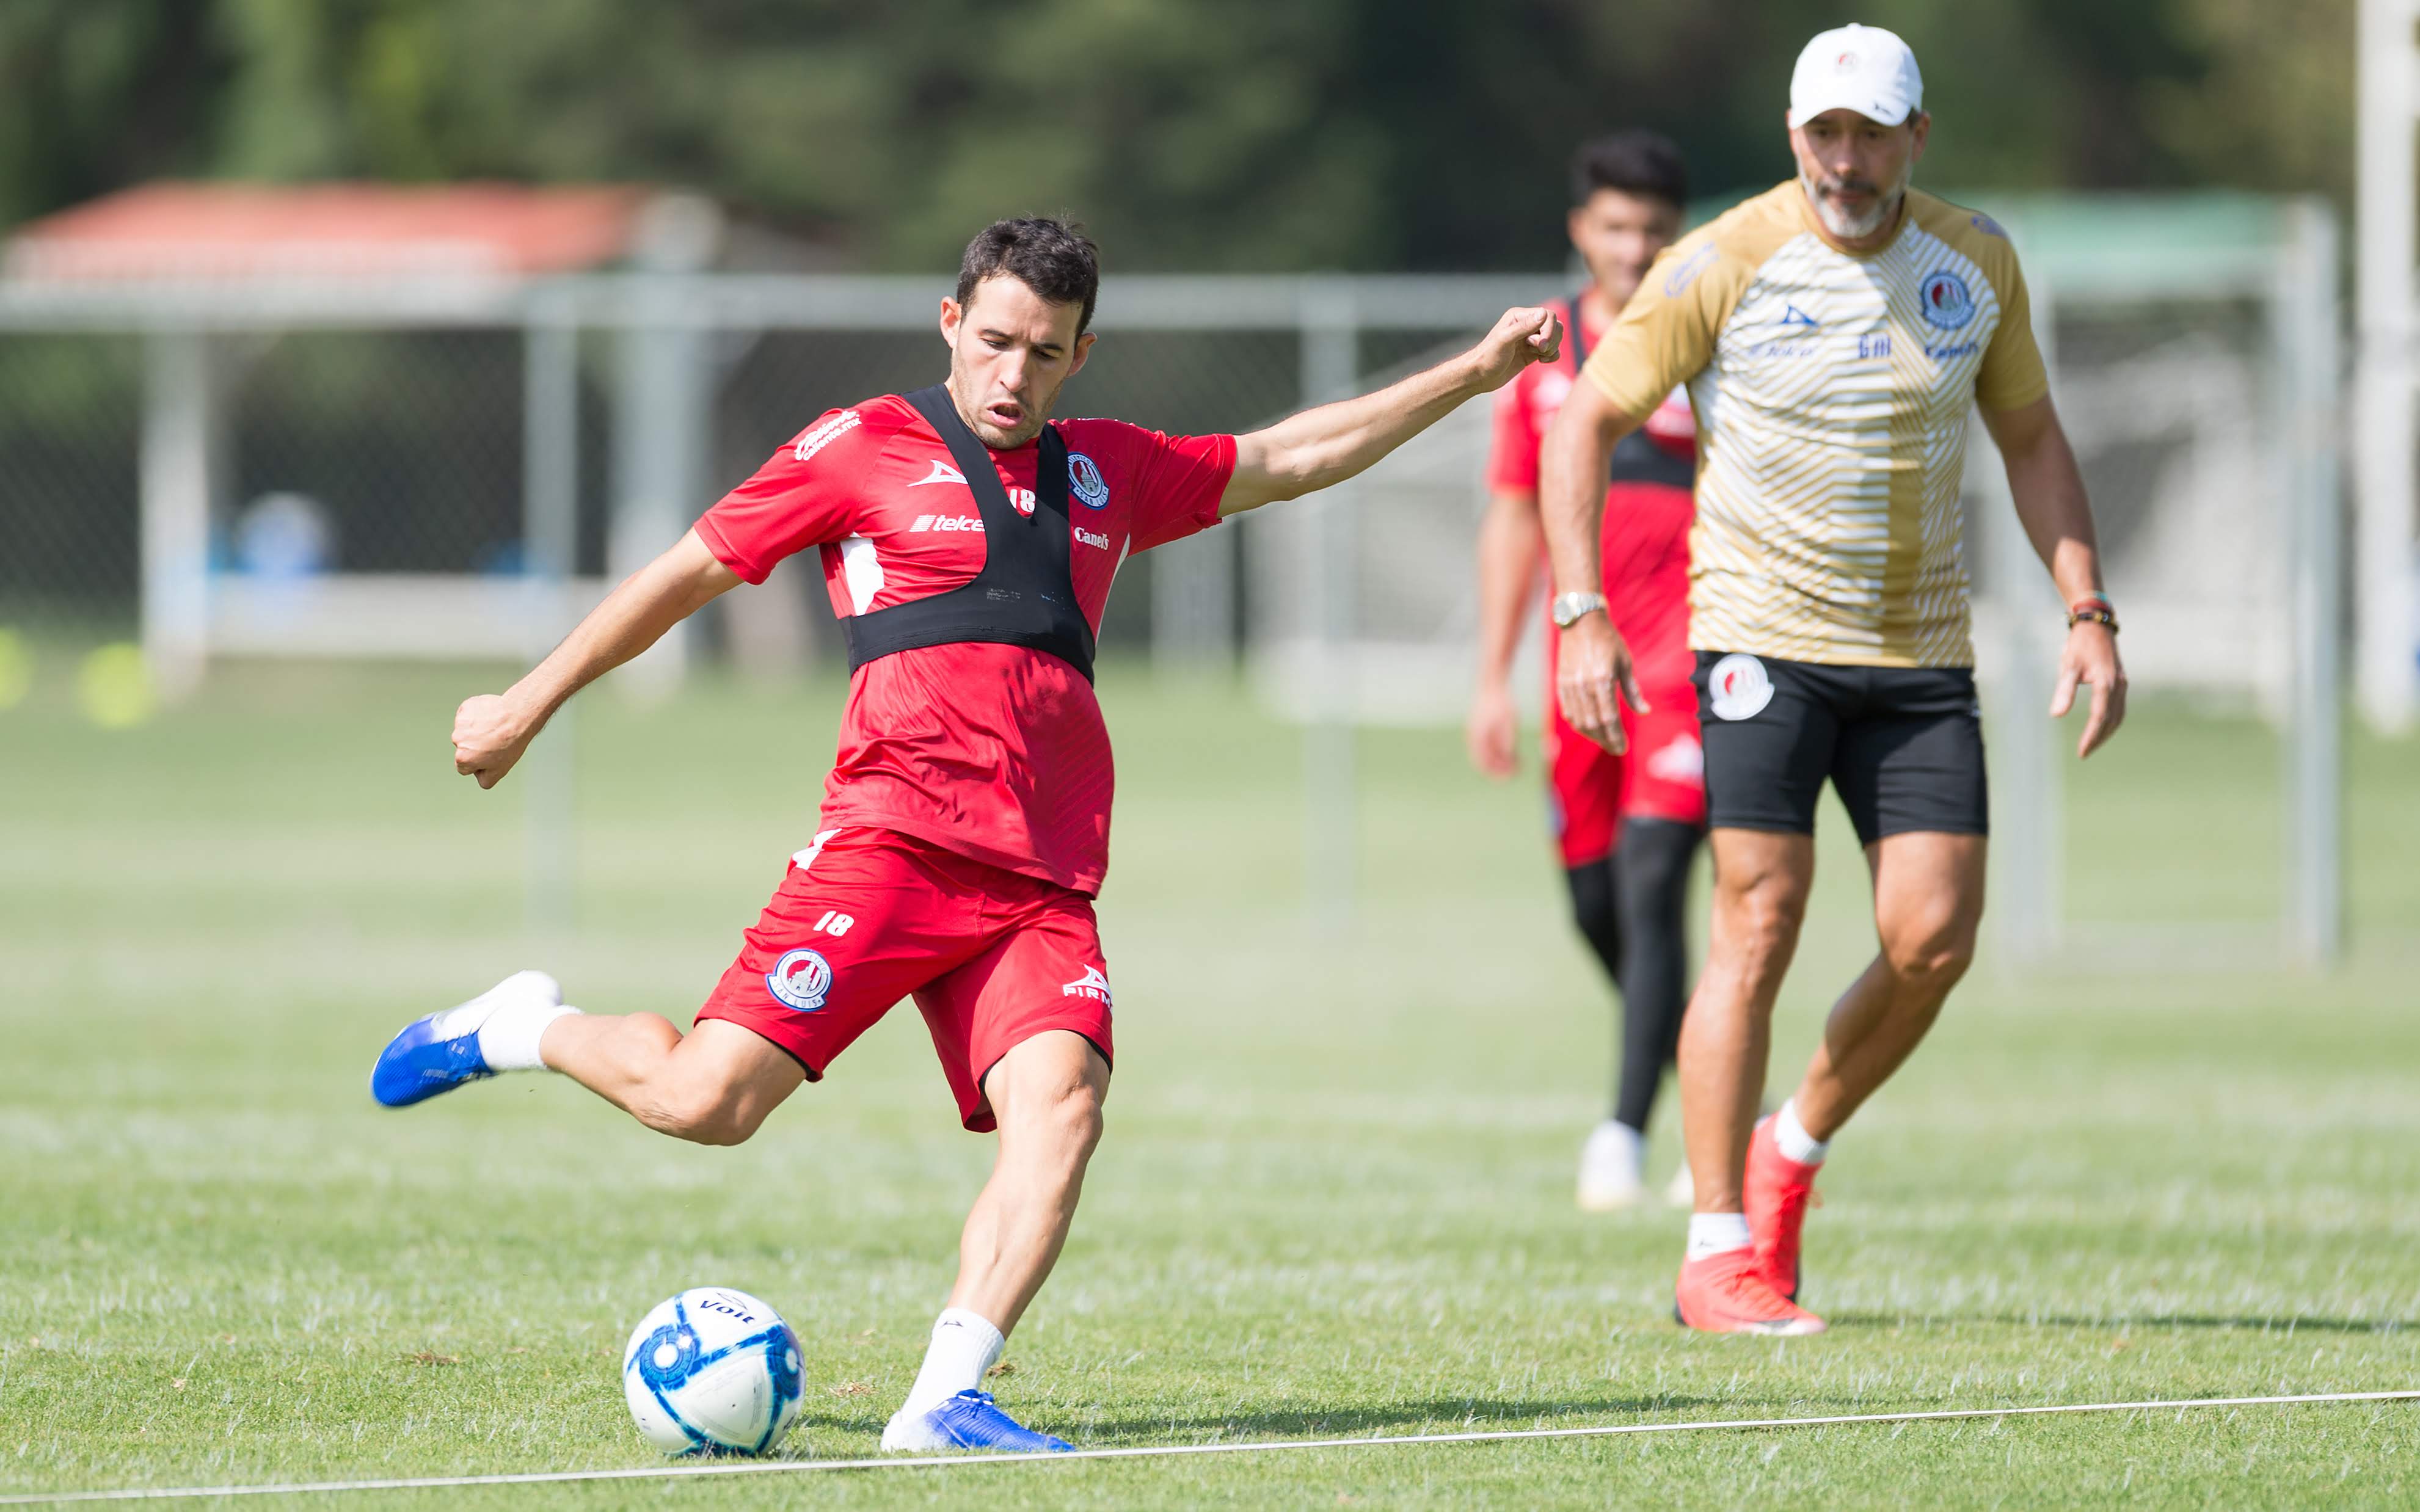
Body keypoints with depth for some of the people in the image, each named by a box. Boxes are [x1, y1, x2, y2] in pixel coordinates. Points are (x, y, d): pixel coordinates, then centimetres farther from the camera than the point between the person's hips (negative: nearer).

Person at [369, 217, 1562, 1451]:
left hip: (1044, 884, 4)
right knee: (708, 1100, -15)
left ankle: (946, 1399, -26)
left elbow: (1289, 460, 33)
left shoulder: (1110, 473, 22)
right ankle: (525, 1031, 15)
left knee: (1061, 1105, -22)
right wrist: (532, 702, 16)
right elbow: (690, 573, 13)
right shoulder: (866, 449, 8)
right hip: (895, 838, -4)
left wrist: (1474, 374, 31)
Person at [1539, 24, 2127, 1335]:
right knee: (1760, 930, -10)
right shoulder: (1725, 266, -9)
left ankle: (1794, 1150, 21)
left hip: (1922, 652, 4)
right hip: (1763, 636, -4)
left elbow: (2029, 439, 15)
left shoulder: (1976, 262, 4)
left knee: (1934, 938, -5)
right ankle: (1717, 1256, -4)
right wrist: (1582, 614, -14)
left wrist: (2086, 610, 5)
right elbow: (1587, 420, -5)